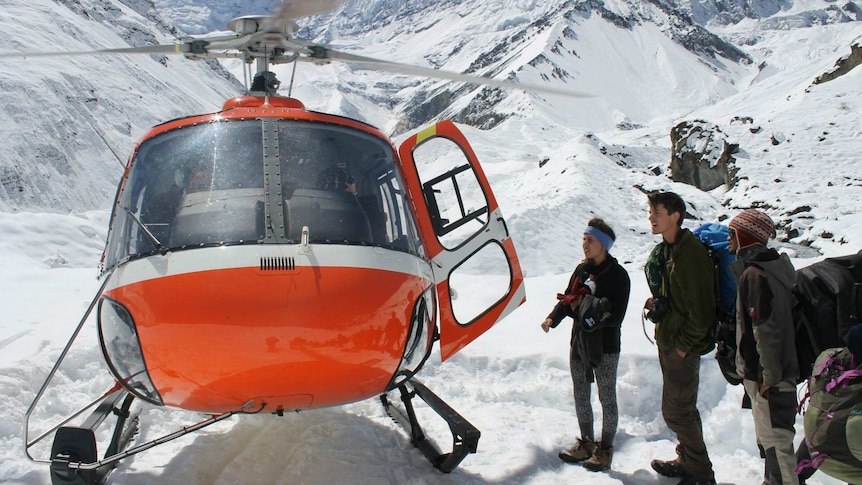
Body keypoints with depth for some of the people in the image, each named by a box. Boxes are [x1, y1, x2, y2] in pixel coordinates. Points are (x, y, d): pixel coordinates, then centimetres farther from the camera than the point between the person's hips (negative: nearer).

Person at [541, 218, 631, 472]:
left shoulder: (618, 275, -14)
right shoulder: (581, 269, 4)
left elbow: (615, 317, -19)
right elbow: (567, 300, 7)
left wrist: (585, 308, -19)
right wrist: (553, 318, -11)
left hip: (605, 348, -6)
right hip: (579, 344, 6)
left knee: (607, 398, 7)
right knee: (580, 396, 16)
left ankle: (606, 449, 21)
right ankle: (586, 443, 32)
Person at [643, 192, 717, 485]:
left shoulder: (691, 252, -19)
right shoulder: (662, 251, 10)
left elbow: (701, 307, -21)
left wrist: (684, 345, -18)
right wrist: (655, 303, 8)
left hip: (683, 346, -9)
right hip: (667, 341, 9)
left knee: (676, 411, -3)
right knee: (681, 407, 19)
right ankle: (687, 460, 34)